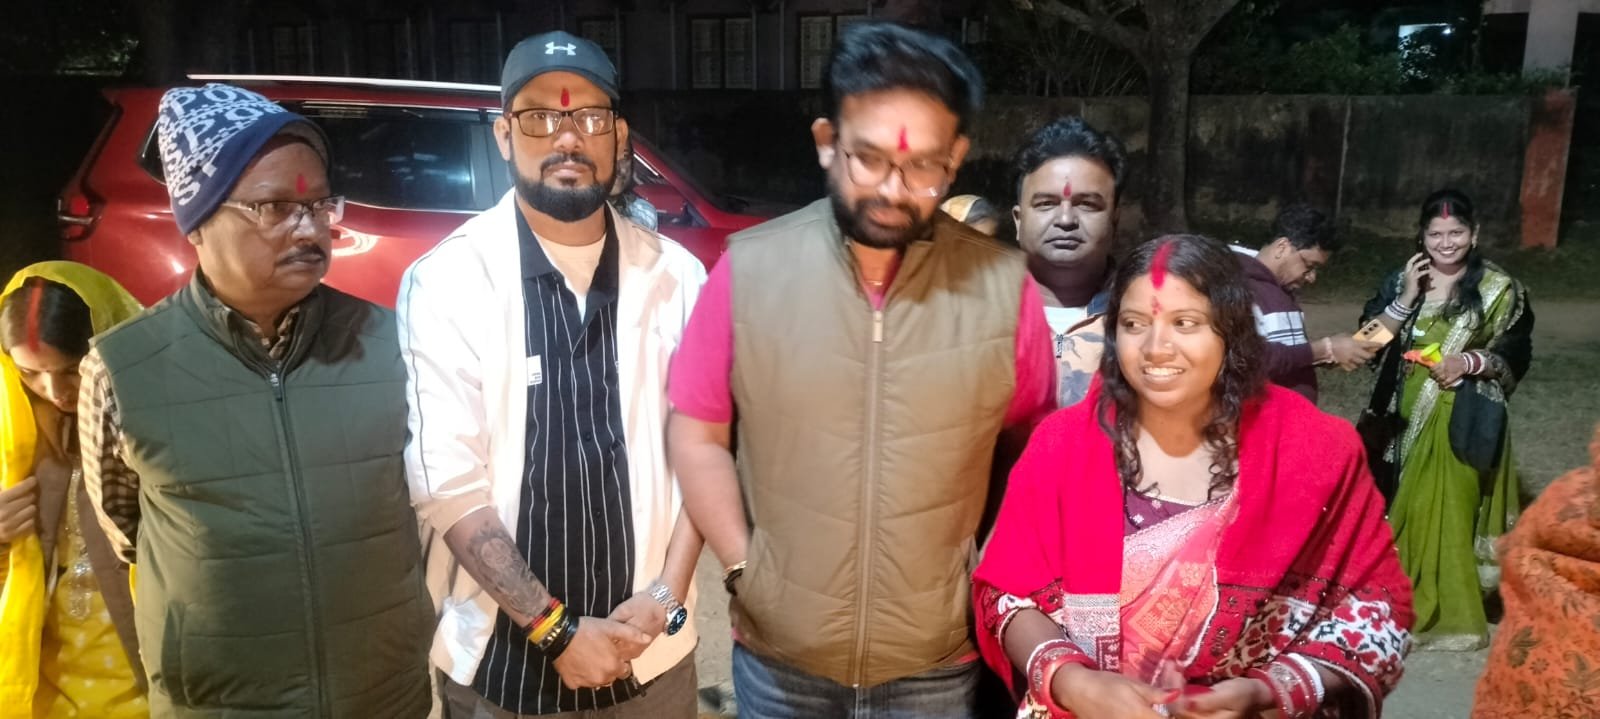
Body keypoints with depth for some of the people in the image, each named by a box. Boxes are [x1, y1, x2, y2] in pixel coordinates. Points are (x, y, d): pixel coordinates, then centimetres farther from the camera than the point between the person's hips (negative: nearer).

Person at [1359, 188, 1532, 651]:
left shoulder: (1500, 290, 0)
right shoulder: (1402, 281, 6)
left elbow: (1516, 357, -1)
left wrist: (1470, 362, -18)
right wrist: (1406, 298, -12)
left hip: (1462, 420, -3)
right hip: (1407, 416, 3)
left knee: (1448, 511, -1)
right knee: (1404, 508, 8)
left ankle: (1449, 615, 13)